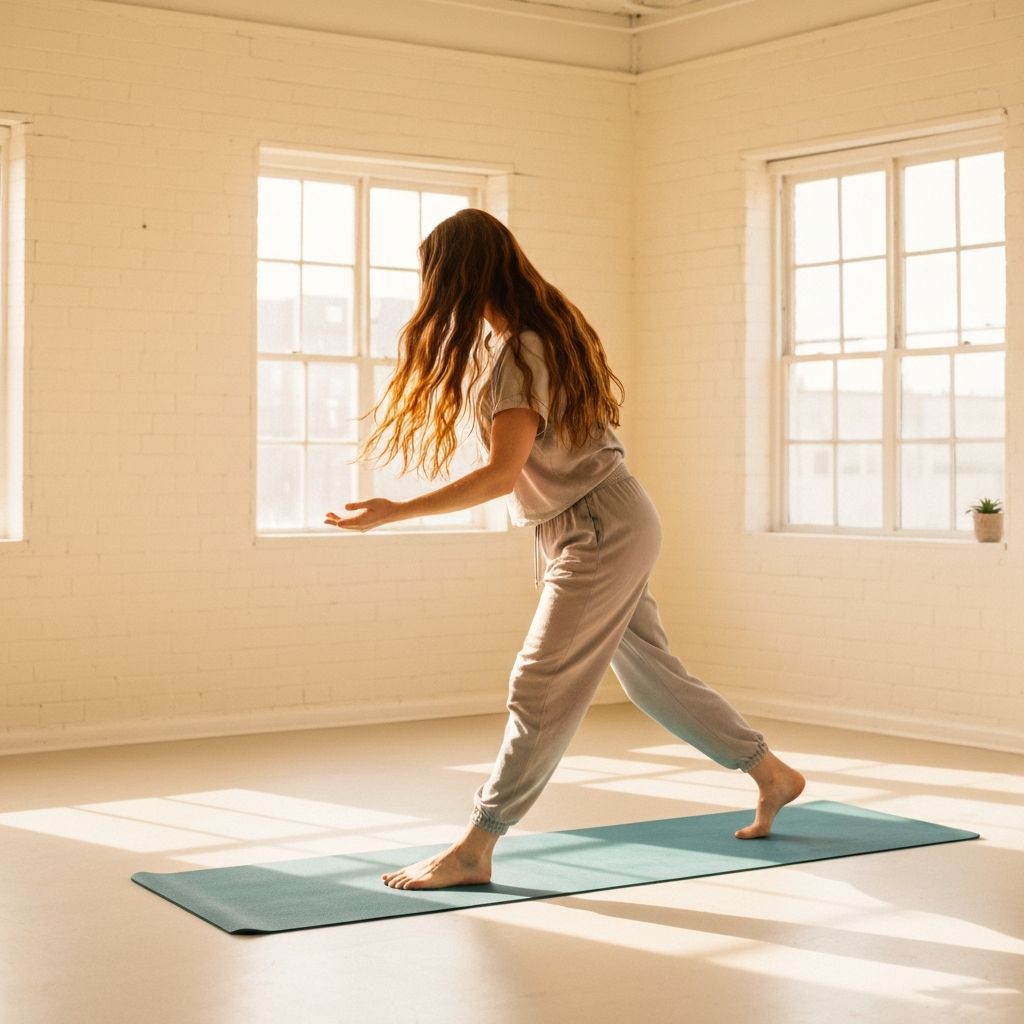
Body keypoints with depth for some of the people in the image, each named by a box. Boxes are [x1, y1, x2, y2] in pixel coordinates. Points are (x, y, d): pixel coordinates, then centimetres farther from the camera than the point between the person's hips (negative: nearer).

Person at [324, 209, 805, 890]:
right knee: (651, 673, 17)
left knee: (540, 690, -8)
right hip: (599, 528, 10)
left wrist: (394, 513, -26)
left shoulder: (518, 353, -21)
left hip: (601, 530, -10)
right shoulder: (541, 327, 8)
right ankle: (772, 776, 30)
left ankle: (474, 851, -4)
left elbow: (502, 475, -26)